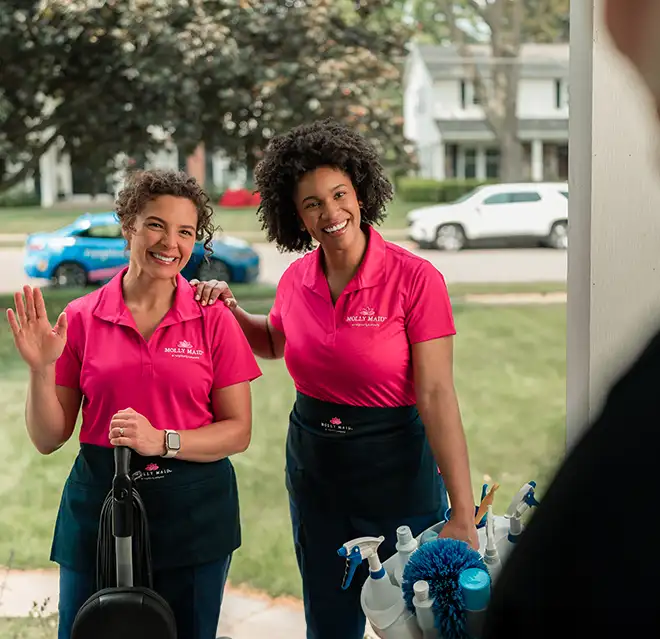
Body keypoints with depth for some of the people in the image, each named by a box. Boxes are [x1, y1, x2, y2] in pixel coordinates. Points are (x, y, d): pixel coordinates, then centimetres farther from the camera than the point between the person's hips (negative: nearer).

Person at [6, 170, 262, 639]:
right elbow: (48, 439, 2)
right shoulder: (80, 319, -1)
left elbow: (238, 432, -4)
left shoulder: (214, 320, -3)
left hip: (193, 511, 0)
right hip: (98, 507, 1)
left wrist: (163, 441, -18)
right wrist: (41, 370, -15)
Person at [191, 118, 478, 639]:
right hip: (313, 466, 5)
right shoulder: (297, 279, -2)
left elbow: (436, 396, -21)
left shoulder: (415, 278, -17)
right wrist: (231, 310, 0)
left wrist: (463, 515, -25)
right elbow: (275, 342, 21)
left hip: (395, 466, -4)